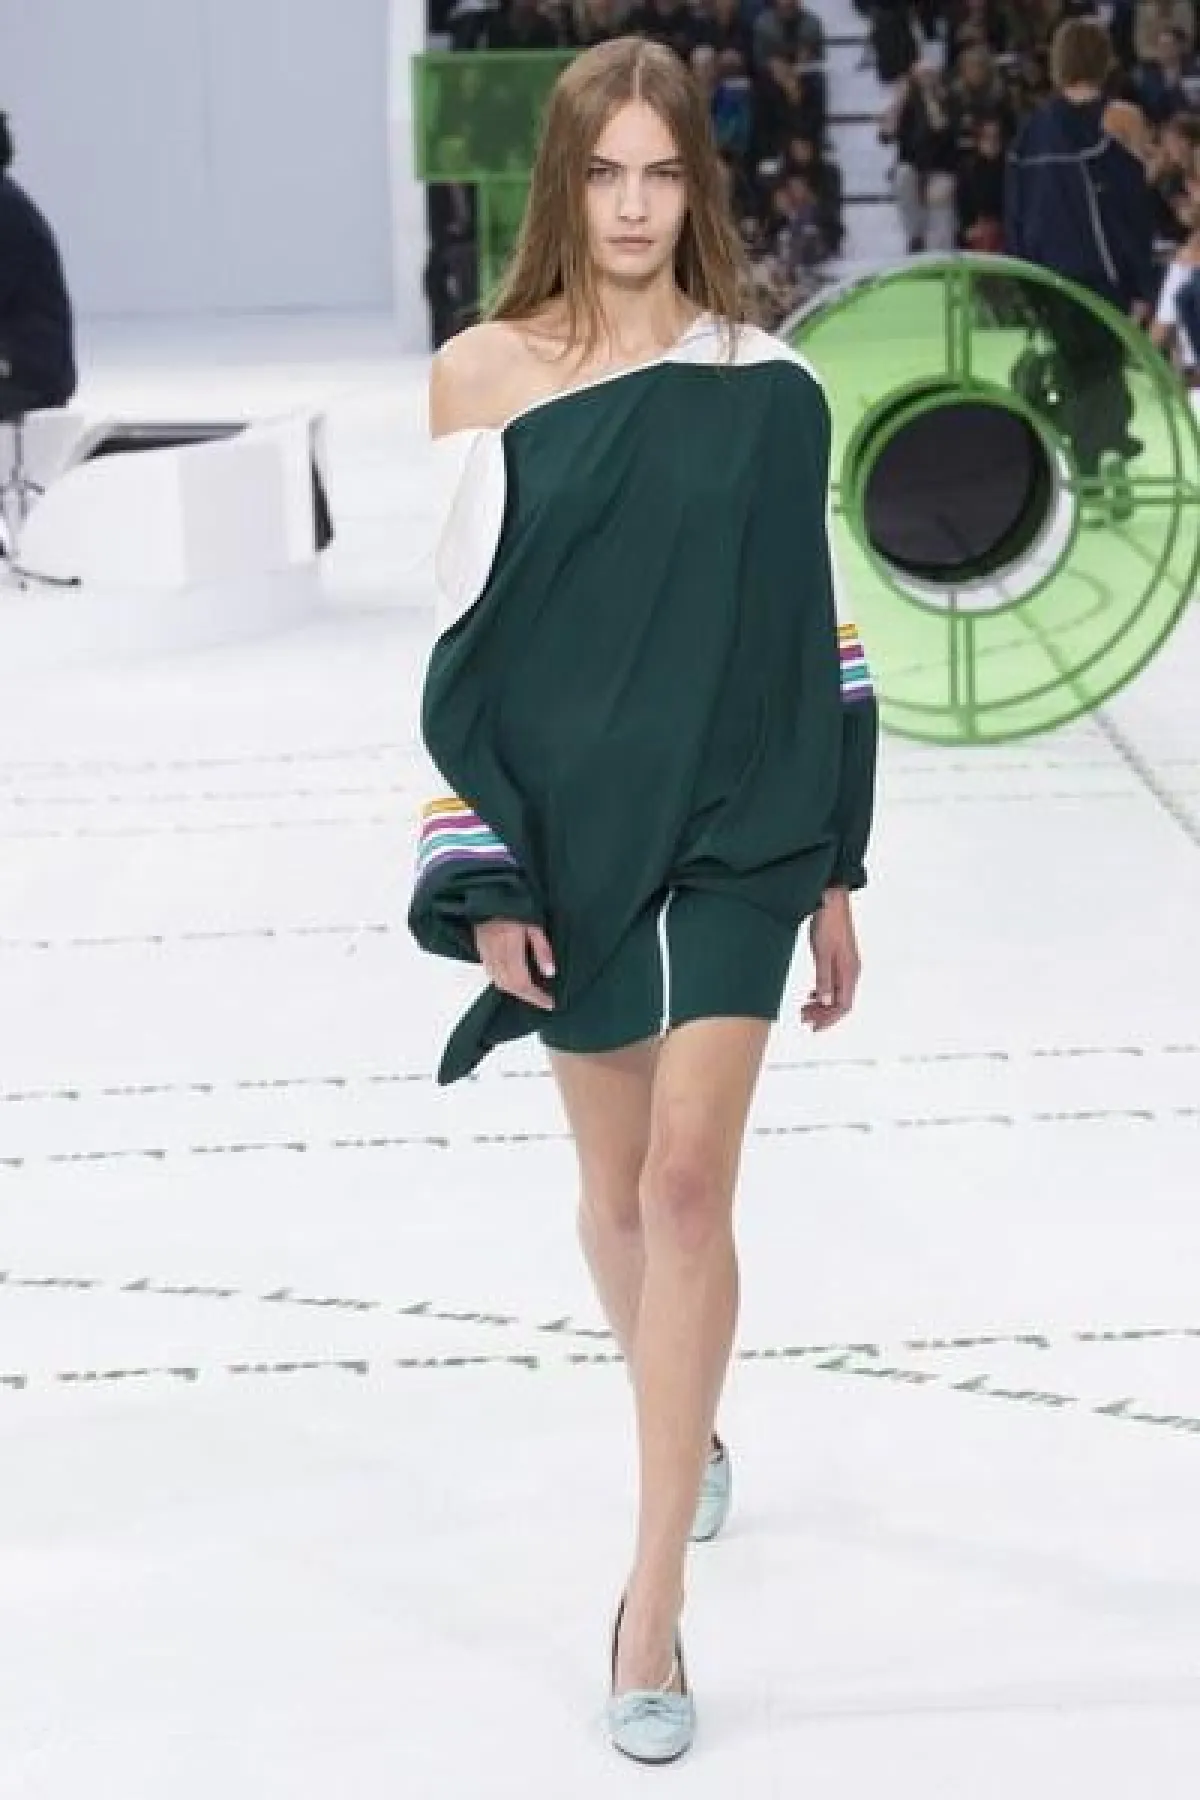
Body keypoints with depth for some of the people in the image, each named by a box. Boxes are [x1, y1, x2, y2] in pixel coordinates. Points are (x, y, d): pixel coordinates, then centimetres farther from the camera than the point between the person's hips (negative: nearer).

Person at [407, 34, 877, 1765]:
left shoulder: (769, 389, 0)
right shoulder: (482, 373, -2)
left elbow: (814, 639, 4)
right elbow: (457, 639, -2)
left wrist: (835, 875, 5)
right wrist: (484, 881, -7)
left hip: (736, 832, -1)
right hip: (570, 836, 1)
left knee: (685, 1188, -10)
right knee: (617, 1186, 15)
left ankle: (655, 1603, -4)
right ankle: (689, 1432, 44)